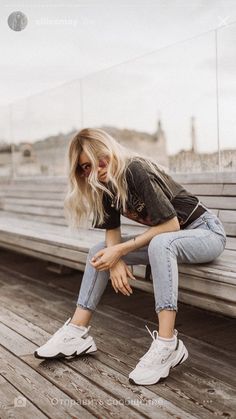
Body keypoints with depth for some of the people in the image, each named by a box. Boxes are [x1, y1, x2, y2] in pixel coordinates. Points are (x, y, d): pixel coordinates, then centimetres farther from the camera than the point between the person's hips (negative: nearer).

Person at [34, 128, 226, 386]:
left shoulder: (137, 170, -25)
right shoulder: (105, 186, -2)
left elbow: (171, 224, -25)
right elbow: (112, 231, -1)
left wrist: (120, 250, -25)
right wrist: (115, 260, -22)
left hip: (205, 230, -8)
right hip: (165, 239, 8)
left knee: (160, 243, -39)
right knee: (99, 252, -1)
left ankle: (167, 344, -38)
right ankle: (77, 333, -3)